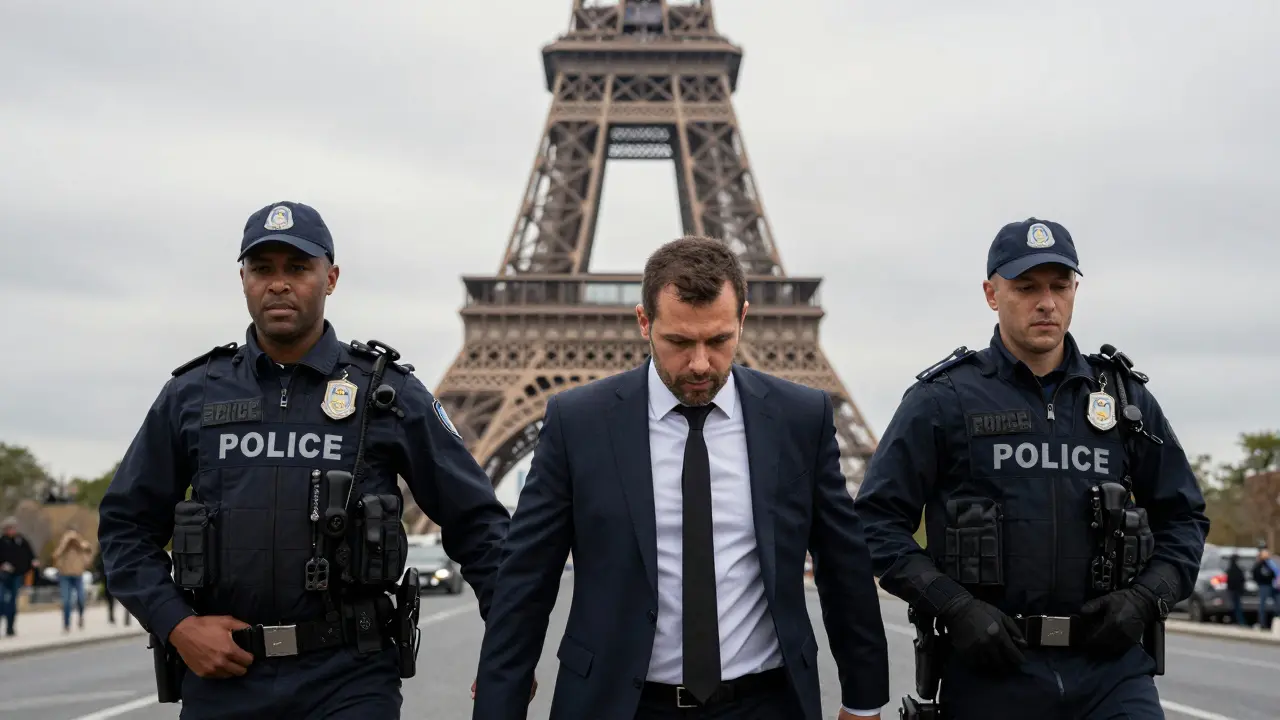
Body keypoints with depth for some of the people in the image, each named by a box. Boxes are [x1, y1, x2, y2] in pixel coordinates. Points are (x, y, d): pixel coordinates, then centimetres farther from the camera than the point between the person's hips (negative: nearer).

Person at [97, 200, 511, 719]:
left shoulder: (389, 393, 2)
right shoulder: (191, 396, 6)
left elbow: (475, 520, 4)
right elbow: (126, 524, 12)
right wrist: (177, 626, -2)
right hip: (222, 675, 2)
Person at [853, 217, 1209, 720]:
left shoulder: (1125, 396, 11)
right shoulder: (943, 400, 1)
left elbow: (1184, 517, 17)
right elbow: (877, 520, -2)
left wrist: (1146, 597, -1)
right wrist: (954, 607, -13)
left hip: (1109, 665, 2)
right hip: (991, 669, -2)